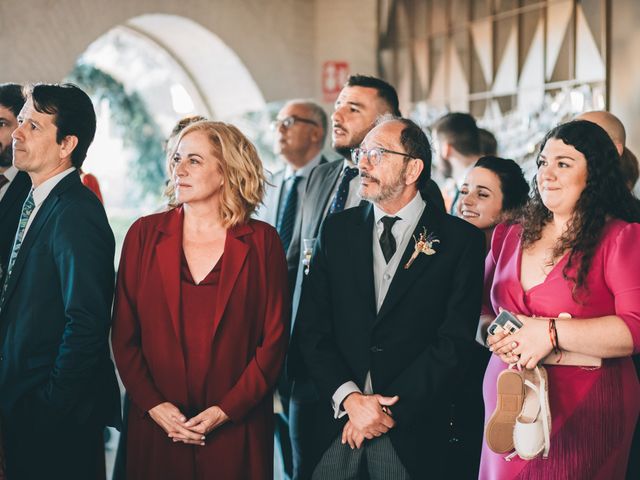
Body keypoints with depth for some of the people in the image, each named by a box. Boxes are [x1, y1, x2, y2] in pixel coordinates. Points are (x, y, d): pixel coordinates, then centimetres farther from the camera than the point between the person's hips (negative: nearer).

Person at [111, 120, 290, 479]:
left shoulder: (262, 242, -1)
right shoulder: (145, 234, 2)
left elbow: (275, 339, -3)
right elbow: (124, 334, 3)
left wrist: (225, 410, -10)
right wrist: (153, 405, -8)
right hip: (155, 429, 1)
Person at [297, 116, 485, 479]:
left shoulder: (461, 240, -2)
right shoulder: (338, 230, 7)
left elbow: (454, 341, -9)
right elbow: (313, 329, 2)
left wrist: (389, 411, -13)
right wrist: (349, 399, -11)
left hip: (413, 434, -2)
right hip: (338, 423, 3)